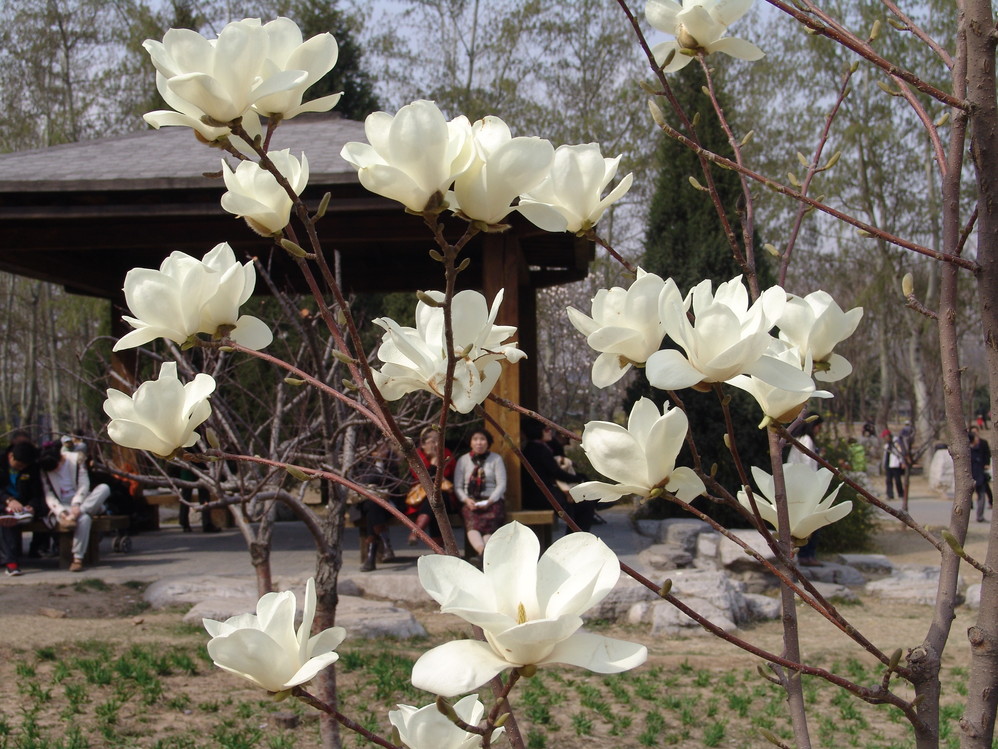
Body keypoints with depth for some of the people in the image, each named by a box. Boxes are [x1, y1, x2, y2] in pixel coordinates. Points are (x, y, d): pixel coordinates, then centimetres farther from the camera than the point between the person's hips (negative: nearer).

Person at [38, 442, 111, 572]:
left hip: (81, 503, 3)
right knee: (84, 518, -37)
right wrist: (61, 512, -25)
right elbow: (49, 495, -7)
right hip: (62, 506, -3)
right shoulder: (44, 470, -2)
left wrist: (77, 504, -21)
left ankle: (72, 517, -35)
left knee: (104, 488, -27)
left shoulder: (76, 459, -2)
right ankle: (77, 559, -36)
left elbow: (84, 485, -6)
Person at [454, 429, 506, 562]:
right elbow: (457, 486, 9)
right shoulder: (463, 460, 16)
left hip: (492, 500, 0)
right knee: (472, 522, -34)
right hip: (470, 501, 0)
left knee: (488, 522, -33)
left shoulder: (496, 459, 12)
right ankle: (483, 551, -57)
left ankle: (481, 555, -53)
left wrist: (490, 501, -13)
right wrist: (467, 500, -11)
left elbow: (501, 484, 4)